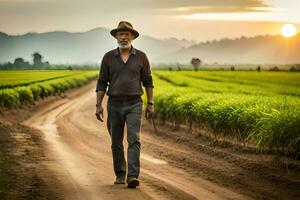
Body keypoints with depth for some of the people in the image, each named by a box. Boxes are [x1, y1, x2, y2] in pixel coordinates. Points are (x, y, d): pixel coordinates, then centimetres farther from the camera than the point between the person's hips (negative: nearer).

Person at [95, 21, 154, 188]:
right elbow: (102, 82, 4)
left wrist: (151, 103, 2)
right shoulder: (108, 57, 3)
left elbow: (148, 81, 7)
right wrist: (99, 105, -4)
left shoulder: (141, 57, 2)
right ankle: (120, 174, 23)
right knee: (116, 142, 8)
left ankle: (133, 176, -20)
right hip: (114, 104, 2)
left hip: (134, 104, -2)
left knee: (134, 139, -14)